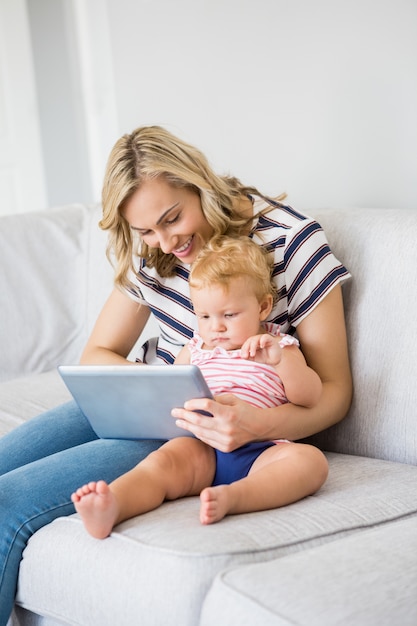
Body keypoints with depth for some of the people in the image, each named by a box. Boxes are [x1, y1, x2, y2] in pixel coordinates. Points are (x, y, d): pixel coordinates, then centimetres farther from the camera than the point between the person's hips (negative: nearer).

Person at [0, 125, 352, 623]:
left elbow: (334, 390, -10)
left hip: (211, 434, -7)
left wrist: (257, 425, -31)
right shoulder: (149, 251, 4)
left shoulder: (290, 240, -13)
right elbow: (96, 355, 9)